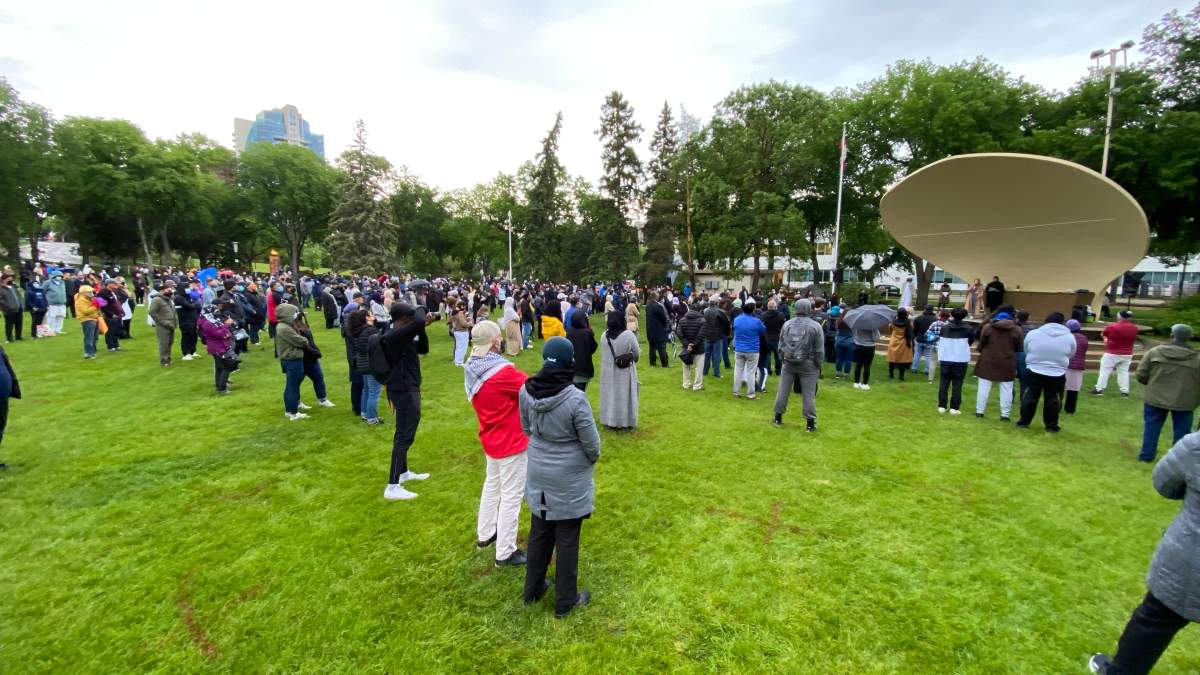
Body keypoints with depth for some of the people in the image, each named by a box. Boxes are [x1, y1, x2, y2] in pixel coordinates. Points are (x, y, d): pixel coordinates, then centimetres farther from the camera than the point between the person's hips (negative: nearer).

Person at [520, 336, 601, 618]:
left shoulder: (526, 391, -12)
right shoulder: (575, 398, -27)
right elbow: (592, 444, -16)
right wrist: (591, 460, 6)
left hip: (538, 475, 5)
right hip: (569, 479, -5)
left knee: (539, 533, 23)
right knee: (566, 540, 13)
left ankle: (533, 589, 42)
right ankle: (565, 601, 31)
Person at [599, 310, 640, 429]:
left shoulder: (604, 335, -8)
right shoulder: (628, 335, -18)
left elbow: (604, 353, 4)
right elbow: (637, 354, -7)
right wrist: (632, 359, 13)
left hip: (608, 372, 3)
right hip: (625, 372, -3)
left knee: (610, 395, 14)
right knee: (624, 396, 9)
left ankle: (610, 421, 24)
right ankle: (626, 422, 19)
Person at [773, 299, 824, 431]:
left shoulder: (787, 324, 1)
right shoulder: (815, 326, -9)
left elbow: (781, 345, 7)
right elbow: (819, 350, -6)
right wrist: (819, 365, 5)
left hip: (789, 363, 3)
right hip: (808, 364, -3)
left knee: (783, 391, 10)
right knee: (809, 394, 3)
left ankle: (778, 417, 20)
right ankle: (810, 423, 8)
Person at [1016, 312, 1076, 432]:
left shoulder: (1032, 333, -5)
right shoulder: (1069, 337, -4)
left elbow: (1026, 351, 7)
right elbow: (1070, 355, 10)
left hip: (1033, 371, 0)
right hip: (1057, 375, 0)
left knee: (1029, 398, 10)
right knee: (1053, 400, 11)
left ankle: (1024, 422, 16)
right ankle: (1051, 426, 20)